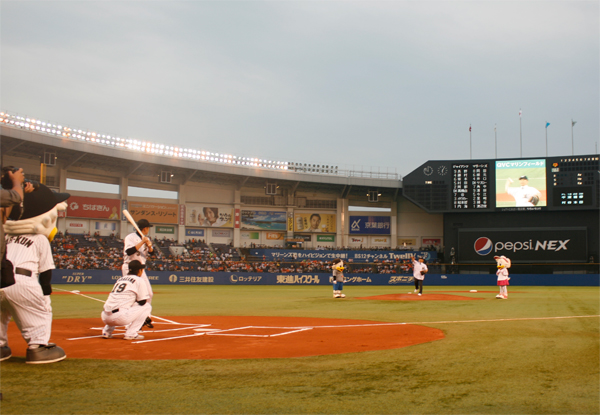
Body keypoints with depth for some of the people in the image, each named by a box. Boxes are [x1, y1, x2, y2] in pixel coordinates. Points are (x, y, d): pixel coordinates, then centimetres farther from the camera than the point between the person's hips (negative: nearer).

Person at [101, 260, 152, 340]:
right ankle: (131, 333, -2)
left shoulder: (120, 279, 24)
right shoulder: (139, 280, 3)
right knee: (147, 306, 7)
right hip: (119, 317, -8)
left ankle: (107, 331, 20)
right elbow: (142, 302, 3)